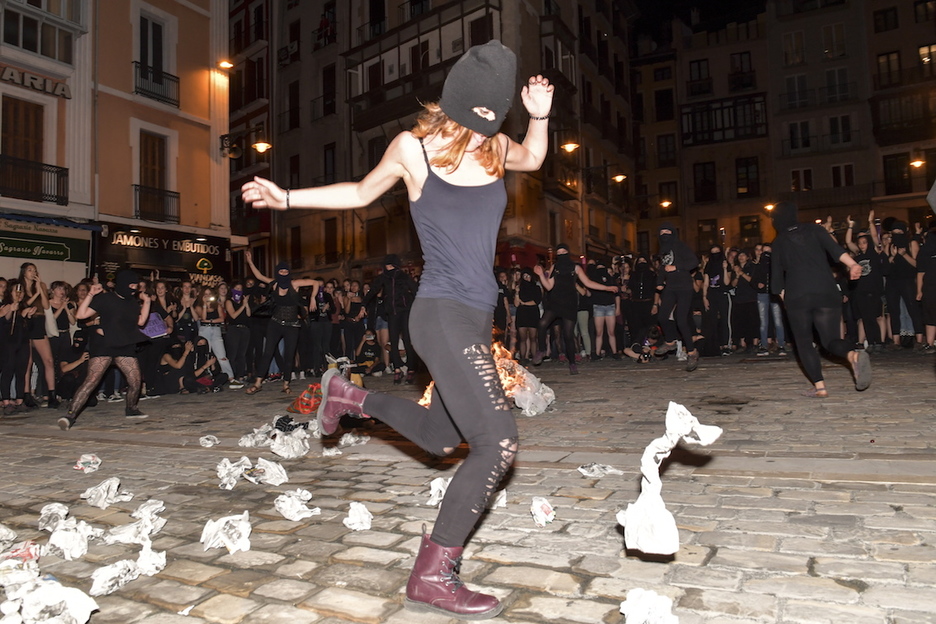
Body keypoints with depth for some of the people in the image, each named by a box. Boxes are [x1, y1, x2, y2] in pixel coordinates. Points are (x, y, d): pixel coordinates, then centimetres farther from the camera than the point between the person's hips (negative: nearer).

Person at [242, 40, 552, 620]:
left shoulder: (495, 147, 7)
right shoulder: (412, 149, -5)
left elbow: (533, 159, 29)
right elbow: (362, 192, 12)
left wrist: (540, 117, 9)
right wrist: (287, 197, 8)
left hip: (478, 317, 7)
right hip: (442, 315, -7)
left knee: (441, 437, 21)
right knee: (498, 441, -16)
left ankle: (349, 395, 41)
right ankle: (432, 577, -3)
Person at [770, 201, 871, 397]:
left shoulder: (779, 242, 12)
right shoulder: (813, 229, 13)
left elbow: (776, 275, 9)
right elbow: (833, 248, -6)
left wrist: (783, 296, 18)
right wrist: (852, 264, -18)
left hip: (796, 296, -2)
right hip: (827, 293, 2)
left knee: (804, 342, 9)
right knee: (831, 339, 9)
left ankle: (819, 387, -3)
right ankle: (854, 355, -24)